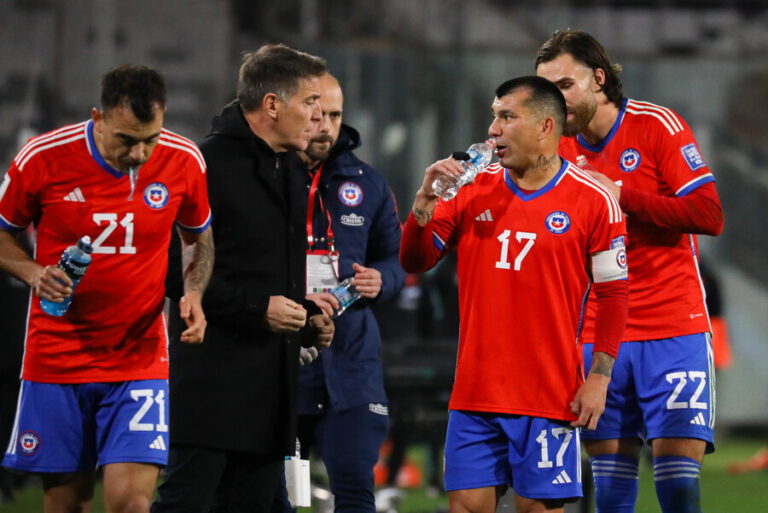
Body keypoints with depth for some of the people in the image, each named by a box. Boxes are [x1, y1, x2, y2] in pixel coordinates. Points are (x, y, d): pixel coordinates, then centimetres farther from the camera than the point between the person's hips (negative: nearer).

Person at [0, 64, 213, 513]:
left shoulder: (184, 162, -6)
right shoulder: (43, 159, -10)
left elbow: (201, 240, 14)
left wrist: (194, 293, -6)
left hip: (140, 356, 0)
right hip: (57, 355, 0)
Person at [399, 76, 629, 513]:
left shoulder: (593, 201, -3)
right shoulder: (472, 190, 8)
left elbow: (614, 293, 0)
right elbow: (415, 262, 8)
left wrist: (599, 378, -6)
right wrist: (426, 201, -10)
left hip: (549, 395, -3)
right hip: (475, 393, 4)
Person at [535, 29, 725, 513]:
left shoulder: (658, 126, -7)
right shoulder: (562, 146, 8)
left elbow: (708, 214, -15)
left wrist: (619, 193, -17)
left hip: (673, 331, -4)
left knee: (677, 468, -9)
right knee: (610, 472, 2)